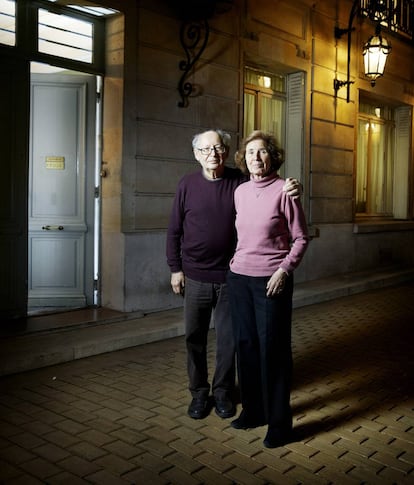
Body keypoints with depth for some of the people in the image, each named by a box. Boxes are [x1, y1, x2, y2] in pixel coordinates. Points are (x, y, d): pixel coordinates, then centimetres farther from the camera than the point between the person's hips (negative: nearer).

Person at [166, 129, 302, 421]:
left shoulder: (241, 182, -2)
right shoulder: (188, 185, 0)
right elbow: (175, 230, 4)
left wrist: (292, 189, -24)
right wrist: (175, 268, 1)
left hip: (230, 276, 0)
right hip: (195, 277, 1)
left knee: (228, 339, 9)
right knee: (195, 338, 10)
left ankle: (223, 392, 28)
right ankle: (199, 392, 28)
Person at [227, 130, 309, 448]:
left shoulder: (284, 190, -7)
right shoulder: (240, 192, 9)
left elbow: (301, 238, -5)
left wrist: (284, 269, -15)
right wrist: (237, 258, 11)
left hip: (272, 280, -5)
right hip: (239, 277, 6)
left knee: (273, 349, 0)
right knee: (246, 345, 11)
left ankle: (279, 422, 13)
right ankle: (253, 410, 28)